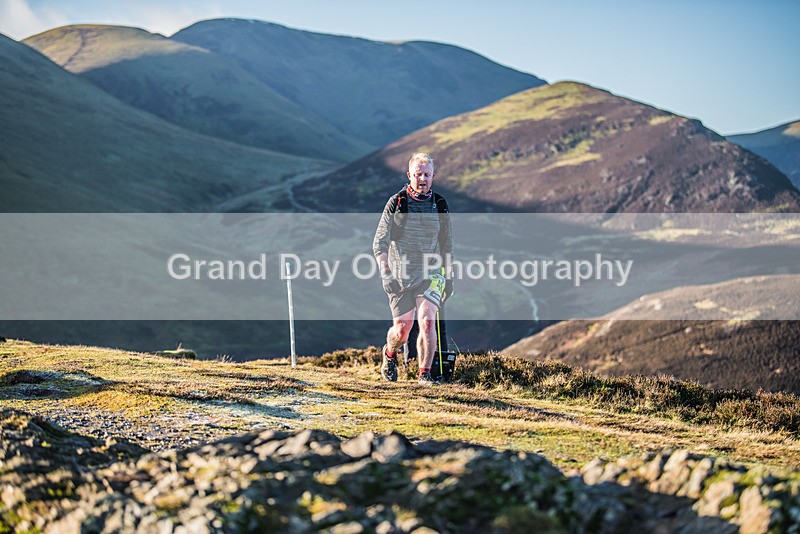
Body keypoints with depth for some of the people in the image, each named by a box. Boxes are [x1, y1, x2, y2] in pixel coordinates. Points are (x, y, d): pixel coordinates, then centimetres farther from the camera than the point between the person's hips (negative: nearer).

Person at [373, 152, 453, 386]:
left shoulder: (440, 205, 4)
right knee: (402, 329, 2)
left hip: (430, 273, 1)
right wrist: (385, 272, -19)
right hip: (401, 274, -1)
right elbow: (379, 242, -6)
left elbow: (446, 243, 16)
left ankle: (425, 373, -6)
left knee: (427, 321, -18)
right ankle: (390, 353, 36)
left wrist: (448, 275, 17)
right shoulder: (396, 203, -5)